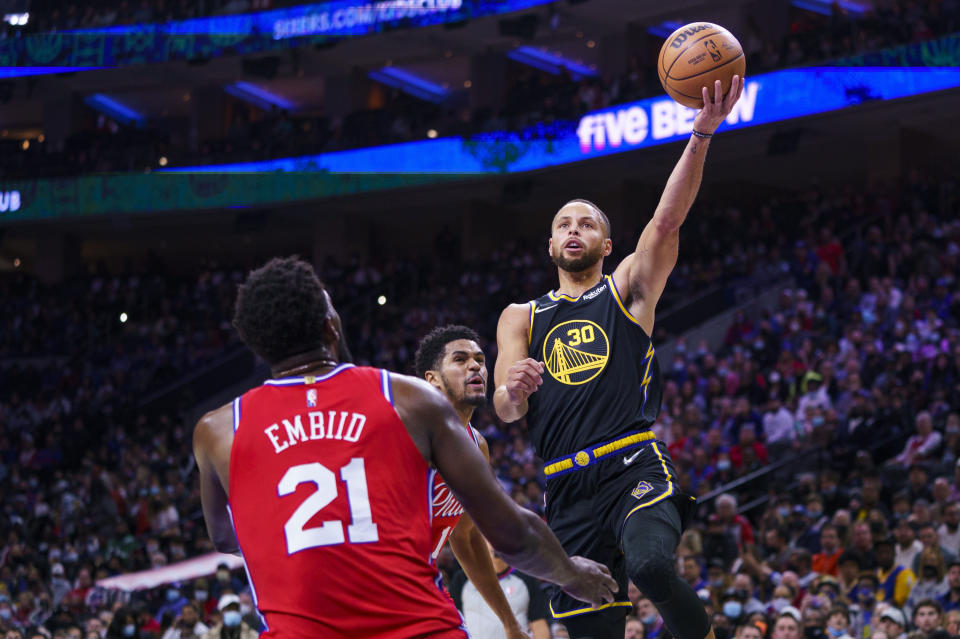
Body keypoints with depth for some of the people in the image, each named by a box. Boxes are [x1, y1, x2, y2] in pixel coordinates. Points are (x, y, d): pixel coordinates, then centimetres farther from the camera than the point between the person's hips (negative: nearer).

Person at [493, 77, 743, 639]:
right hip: (568, 488, 3)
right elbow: (505, 411, 7)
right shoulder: (520, 318, 19)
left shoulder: (628, 291, 13)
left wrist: (702, 134, -19)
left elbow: (667, 219, -4)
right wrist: (514, 390, -20)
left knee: (651, 564, -33)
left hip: (636, 468, -3)